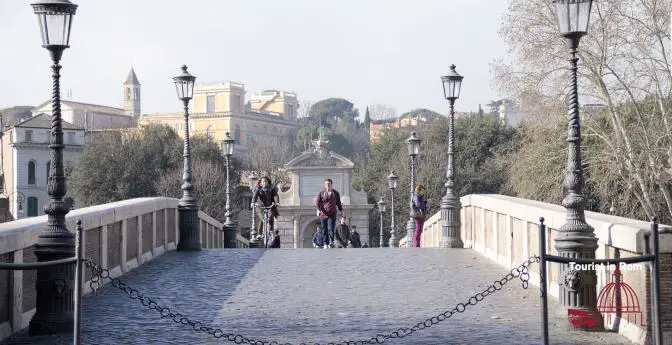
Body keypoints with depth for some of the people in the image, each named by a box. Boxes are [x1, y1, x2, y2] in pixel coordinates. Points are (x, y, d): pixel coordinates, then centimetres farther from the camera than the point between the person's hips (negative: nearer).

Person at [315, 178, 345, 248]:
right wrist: (318, 210, -17)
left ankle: (331, 242, -27)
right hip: (323, 214, 1)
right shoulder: (321, 193, 4)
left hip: (332, 214, -1)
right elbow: (317, 202, -1)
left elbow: (338, 203, 18)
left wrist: (341, 212, 16)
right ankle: (326, 244, 11)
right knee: (324, 230, 3)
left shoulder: (335, 193, 9)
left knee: (331, 229, -15)